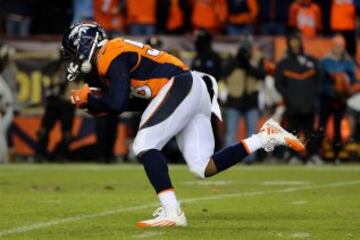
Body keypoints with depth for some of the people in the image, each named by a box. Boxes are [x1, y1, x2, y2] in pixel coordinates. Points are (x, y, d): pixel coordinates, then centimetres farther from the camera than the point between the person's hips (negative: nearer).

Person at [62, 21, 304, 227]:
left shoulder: (112, 56, -8)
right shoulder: (119, 52, 23)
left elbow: (118, 104, -17)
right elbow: (138, 99, 25)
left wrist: (89, 100, 1)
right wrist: (97, 102, 16)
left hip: (180, 87, -9)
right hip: (195, 90, 9)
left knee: (145, 146, -13)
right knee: (203, 168, 2)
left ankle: (172, 212, -21)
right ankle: (266, 137, 4)